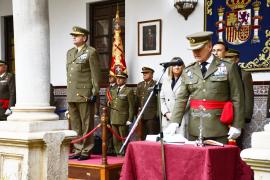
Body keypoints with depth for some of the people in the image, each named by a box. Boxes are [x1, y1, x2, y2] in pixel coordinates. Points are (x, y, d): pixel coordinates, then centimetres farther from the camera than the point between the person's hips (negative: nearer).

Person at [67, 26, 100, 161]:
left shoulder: (91, 52, -4)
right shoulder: (70, 52, 18)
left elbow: (95, 74, -7)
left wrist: (94, 93, -12)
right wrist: (68, 92, 17)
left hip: (85, 95, -7)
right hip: (71, 95, 7)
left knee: (86, 124, 0)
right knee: (75, 125, 10)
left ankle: (86, 151, 6)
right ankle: (78, 150, 18)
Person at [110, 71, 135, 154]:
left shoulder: (129, 91, -2)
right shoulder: (114, 91, 17)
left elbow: (131, 106, -6)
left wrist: (130, 119, -11)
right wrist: (111, 118, 13)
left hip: (123, 120, -6)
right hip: (114, 119, 6)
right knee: (116, 140, 7)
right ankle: (119, 154, 14)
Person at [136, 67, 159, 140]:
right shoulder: (139, 85, 17)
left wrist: (157, 113, -11)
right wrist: (137, 111, 10)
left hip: (152, 115, -6)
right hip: (141, 115, 6)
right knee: (142, 137, 8)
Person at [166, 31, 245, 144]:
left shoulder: (228, 68, 1)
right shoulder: (188, 71, 10)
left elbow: (237, 99, -1)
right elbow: (181, 99, 5)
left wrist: (236, 126, -7)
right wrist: (175, 122, -9)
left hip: (219, 130, -3)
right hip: (195, 130, 3)